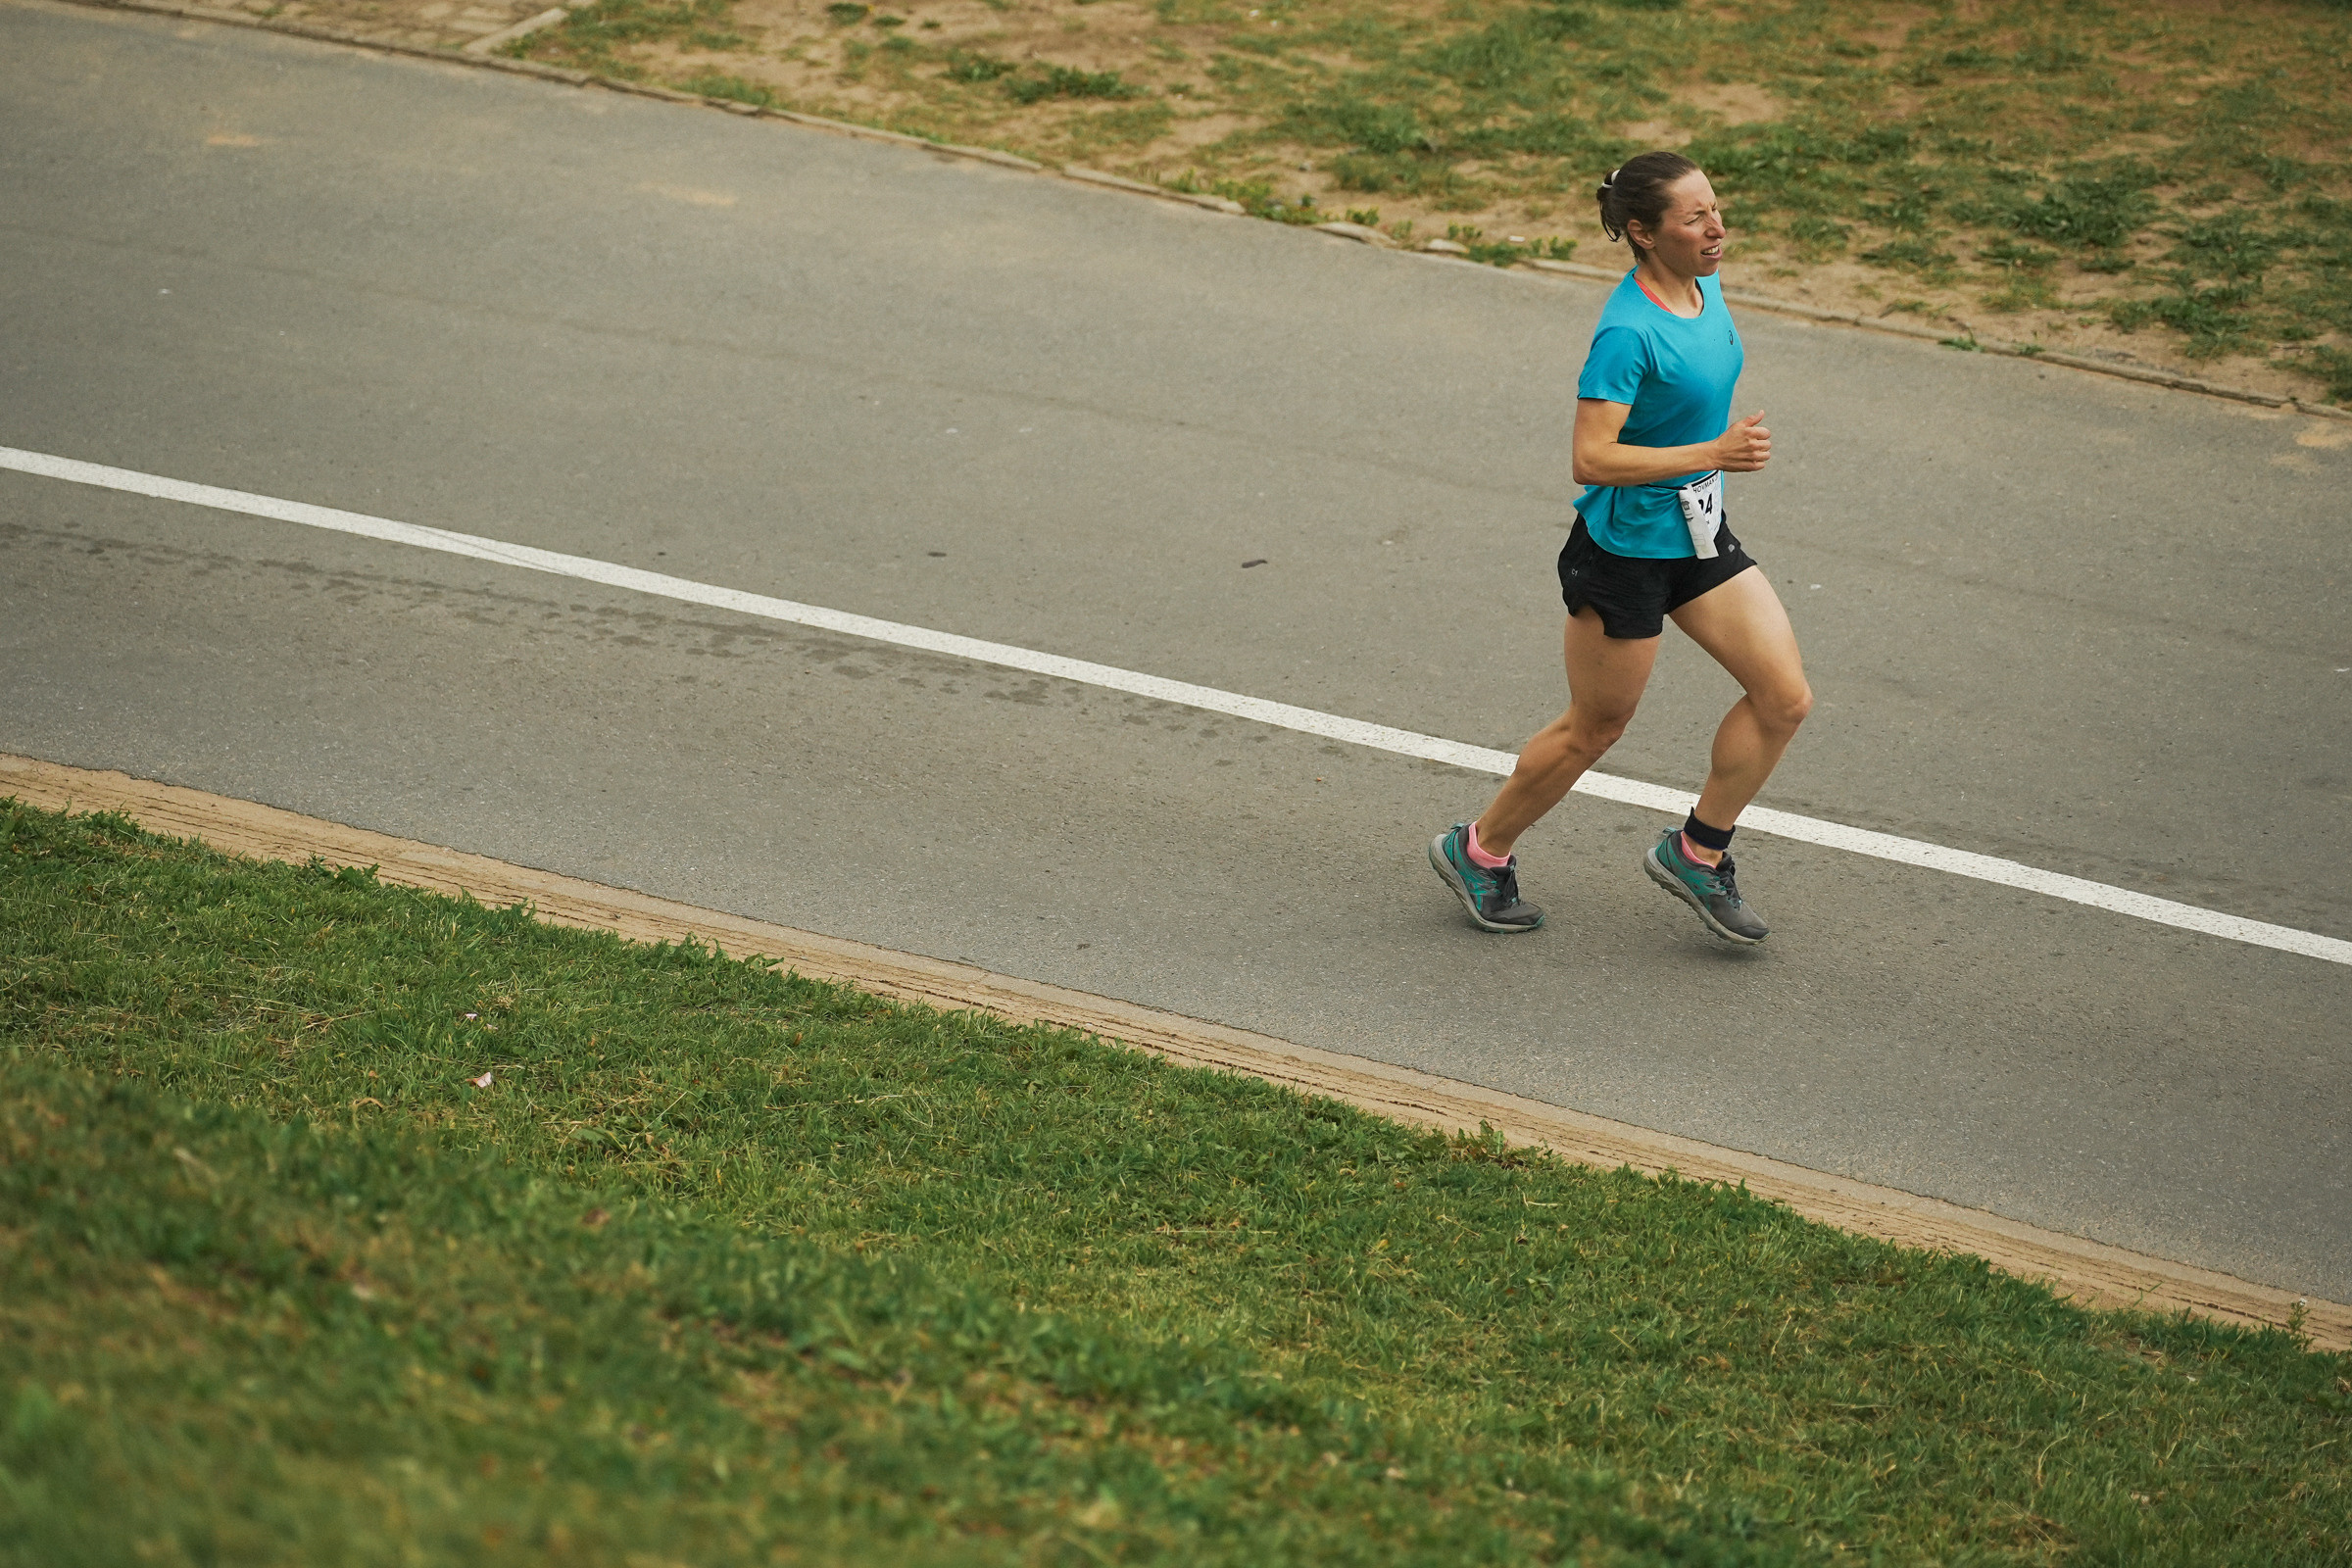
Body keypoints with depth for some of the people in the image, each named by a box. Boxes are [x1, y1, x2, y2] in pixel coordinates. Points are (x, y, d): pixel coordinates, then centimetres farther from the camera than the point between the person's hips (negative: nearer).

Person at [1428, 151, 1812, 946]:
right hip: (1624, 546, -8)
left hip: (1698, 537, 8)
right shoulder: (1627, 332, -26)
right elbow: (1592, 460, -29)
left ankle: (1696, 851, 18)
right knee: (1594, 729, 8)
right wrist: (1711, 453, -32)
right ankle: (1479, 850, 30)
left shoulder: (1704, 289, 0)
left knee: (1785, 698, 2)